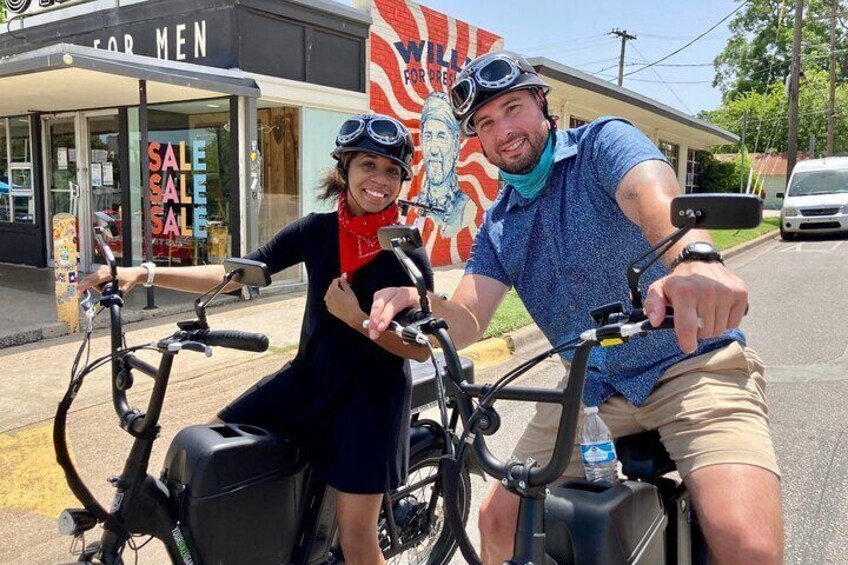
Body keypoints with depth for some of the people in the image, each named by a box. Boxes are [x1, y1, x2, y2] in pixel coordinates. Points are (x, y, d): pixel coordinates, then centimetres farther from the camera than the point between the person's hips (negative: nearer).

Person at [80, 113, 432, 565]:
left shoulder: (407, 253, -13)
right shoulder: (316, 230, -3)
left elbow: (421, 350, -11)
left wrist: (356, 318, -24)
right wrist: (143, 273, -15)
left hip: (369, 395, -4)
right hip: (306, 377, 5)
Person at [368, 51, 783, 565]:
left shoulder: (602, 143, -5)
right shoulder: (498, 225, 11)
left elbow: (654, 193, -29)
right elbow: (466, 323, 0)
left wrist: (695, 257, -53)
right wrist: (419, 304, -25)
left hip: (693, 363, -5)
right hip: (593, 388, 5)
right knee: (499, 521, -1)